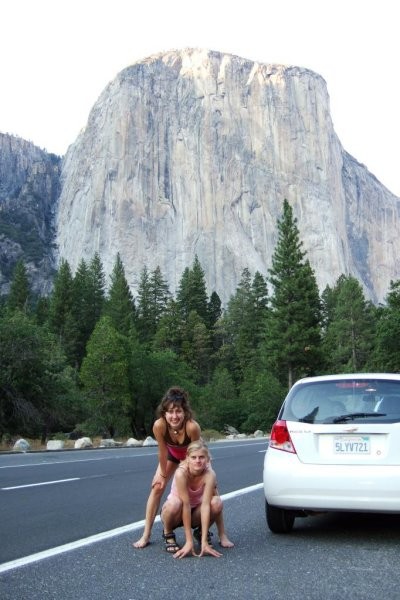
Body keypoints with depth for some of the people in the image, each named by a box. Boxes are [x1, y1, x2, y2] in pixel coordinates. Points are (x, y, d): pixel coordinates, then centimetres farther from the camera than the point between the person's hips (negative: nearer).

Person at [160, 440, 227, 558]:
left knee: (217, 502, -28)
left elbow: (205, 505, -31)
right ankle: (168, 534, -4)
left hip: (195, 511, 2)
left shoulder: (209, 474, -26)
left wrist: (204, 541, -36)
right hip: (177, 512, -2)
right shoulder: (181, 472, -32)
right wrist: (189, 541, -33)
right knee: (174, 504, -38)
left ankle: (201, 532, 3)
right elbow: (186, 505, -33)